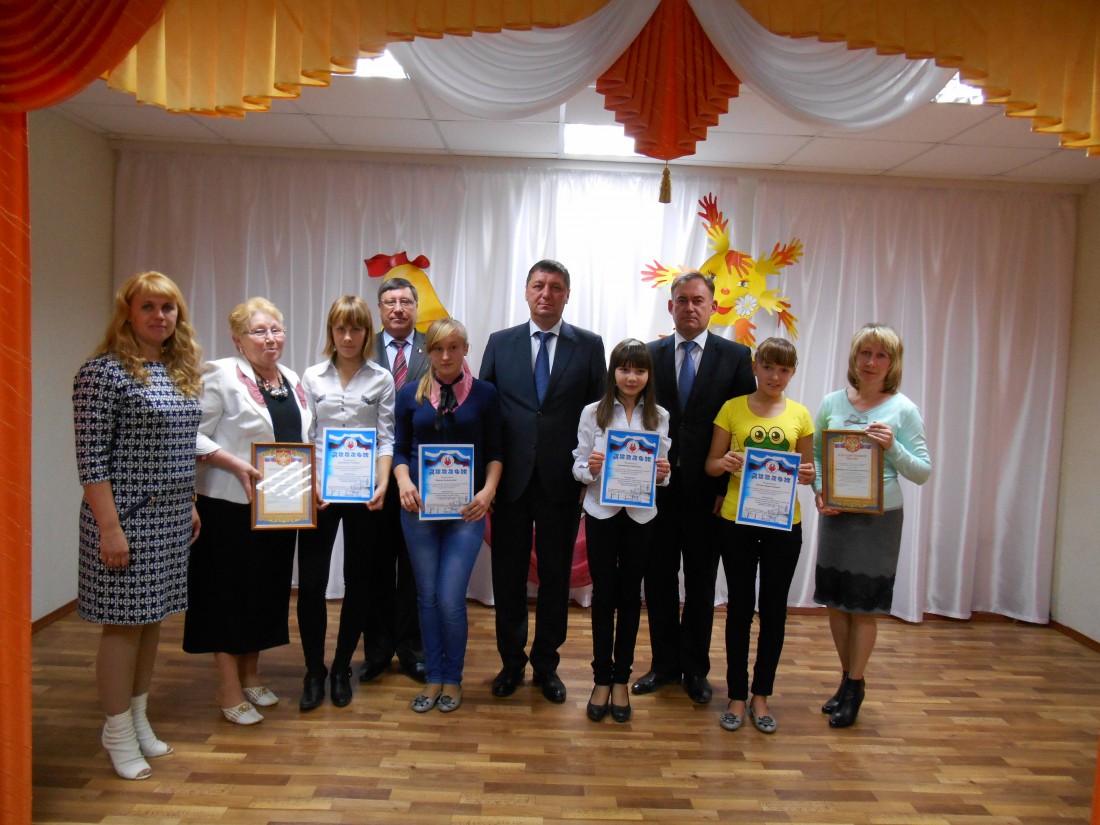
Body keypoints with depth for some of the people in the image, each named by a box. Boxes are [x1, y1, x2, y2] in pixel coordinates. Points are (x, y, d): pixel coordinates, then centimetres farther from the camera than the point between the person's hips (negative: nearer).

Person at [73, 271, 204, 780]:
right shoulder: (103, 372, -12)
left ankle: (139, 718, 31)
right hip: (127, 515, -7)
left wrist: (190, 505, 16)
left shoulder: (181, 372, 10)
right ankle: (118, 731, 21)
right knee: (124, 623, 3)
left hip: (170, 517, 7)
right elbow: (91, 458, -15)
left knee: (152, 618, 15)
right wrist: (109, 527, -17)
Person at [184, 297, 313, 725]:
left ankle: (250, 674, 31)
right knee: (229, 590, 4)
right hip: (230, 505, -6)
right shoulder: (221, 375, -10)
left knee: (267, 587, 14)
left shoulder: (292, 381, 11)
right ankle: (229, 690, 17)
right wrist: (236, 465, -24)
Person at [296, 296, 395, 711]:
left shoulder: (381, 379, 4)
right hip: (319, 492, 1)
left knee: (359, 582, 7)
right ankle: (313, 671, 17)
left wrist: (383, 484, -13)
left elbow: (387, 439, 1)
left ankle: (341, 668, 25)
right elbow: (303, 435, 4)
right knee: (310, 582, -1)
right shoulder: (312, 377, 7)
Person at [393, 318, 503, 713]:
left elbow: (495, 452, 3)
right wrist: (403, 481, -10)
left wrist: (488, 490, -12)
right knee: (427, 596, 10)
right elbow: (400, 449, 8)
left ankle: (453, 678, 19)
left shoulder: (485, 394, 0)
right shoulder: (410, 394, 5)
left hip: (466, 509, -2)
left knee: (450, 599, -4)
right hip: (419, 507, 2)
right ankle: (433, 677, 26)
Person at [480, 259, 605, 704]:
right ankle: (511, 661, 28)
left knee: (556, 575, 10)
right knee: (508, 574, 10)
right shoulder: (500, 343, 5)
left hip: (562, 480, -1)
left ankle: (546, 663, 27)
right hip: (510, 479, 1)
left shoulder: (589, 345, 2)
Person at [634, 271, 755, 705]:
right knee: (659, 578, 11)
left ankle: (695, 668, 28)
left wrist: (733, 486, -8)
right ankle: (665, 664, 28)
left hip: (707, 489, -1)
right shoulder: (649, 354, 5)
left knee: (701, 583, 11)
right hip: (657, 485, 2)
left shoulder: (736, 356, 0)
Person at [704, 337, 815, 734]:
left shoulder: (799, 415, 3)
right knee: (740, 608, 8)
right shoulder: (732, 408, -1)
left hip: (783, 523, 2)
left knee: (774, 609, 10)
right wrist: (726, 463, -20)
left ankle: (761, 695, 26)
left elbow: (807, 469, 10)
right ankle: (736, 695, 21)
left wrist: (807, 475, -13)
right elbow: (711, 464, 2)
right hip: (737, 520, -1)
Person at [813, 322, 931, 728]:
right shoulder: (832, 403, 2)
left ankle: (854, 687, 24)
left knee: (863, 605, 6)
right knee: (836, 601, 11)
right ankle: (848, 679, 31)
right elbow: (813, 455, 7)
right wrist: (819, 491, -10)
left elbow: (923, 471, -2)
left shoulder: (903, 410, -4)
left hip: (879, 518, -3)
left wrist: (893, 448, -19)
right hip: (834, 514, 3)